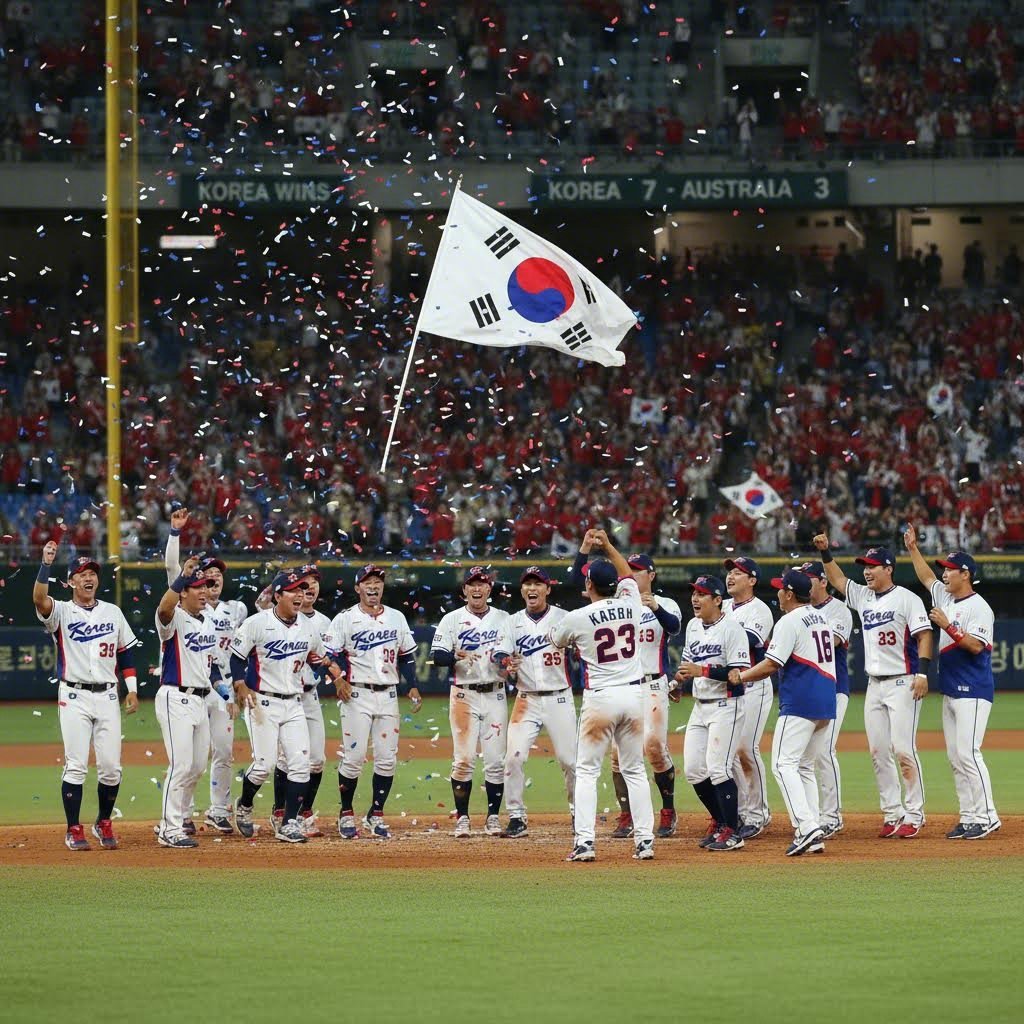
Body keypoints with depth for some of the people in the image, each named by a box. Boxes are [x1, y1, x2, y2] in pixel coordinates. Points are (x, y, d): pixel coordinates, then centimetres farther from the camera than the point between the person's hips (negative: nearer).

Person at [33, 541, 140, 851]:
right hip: (74, 697, -3)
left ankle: (103, 823, 19)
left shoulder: (113, 612, 12)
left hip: (107, 697, 3)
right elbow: (39, 599, -22)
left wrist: (132, 689, 9)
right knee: (76, 765, -6)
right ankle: (74, 831, 1)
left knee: (111, 767, 1)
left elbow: (126, 651, 16)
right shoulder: (61, 612, -1)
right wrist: (46, 563, -29)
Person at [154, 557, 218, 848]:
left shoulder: (209, 624, 14)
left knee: (198, 767, 12)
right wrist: (182, 577, -44)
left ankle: (179, 818, 26)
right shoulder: (175, 619, -11)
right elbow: (164, 608, -36)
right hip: (176, 699, -8)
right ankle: (169, 830, -7)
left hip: (201, 700, 8)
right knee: (181, 765, -12)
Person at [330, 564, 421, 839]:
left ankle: (376, 815, 12)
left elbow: (406, 656, 18)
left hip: (388, 695, 4)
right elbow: (332, 656, -4)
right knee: (353, 757, -8)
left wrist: (413, 687, 7)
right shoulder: (344, 619, -1)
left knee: (387, 759, 1)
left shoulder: (396, 618, 13)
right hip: (357, 695, -4)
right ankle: (346, 814, 4)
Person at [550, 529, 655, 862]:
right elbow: (627, 575, 26)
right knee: (635, 770, 11)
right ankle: (644, 840, 5)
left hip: (600, 697, -4)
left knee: (586, 770, 1)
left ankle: (584, 842, -10)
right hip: (633, 695, 4)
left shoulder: (578, 618, -8)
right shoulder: (631, 605, 2)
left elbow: (557, 641, 15)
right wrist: (607, 545, 29)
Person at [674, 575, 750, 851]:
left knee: (718, 767, -14)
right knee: (693, 769, 6)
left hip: (726, 705, -8)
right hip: (700, 705, 8)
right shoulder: (693, 626, 11)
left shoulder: (732, 629, -13)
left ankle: (732, 832, -6)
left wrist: (702, 670, -24)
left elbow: (741, 672, -20)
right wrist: (682, 674, 1)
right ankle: (720, 821, 22)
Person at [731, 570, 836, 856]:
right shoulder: (821, 618, 19)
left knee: (784, 764, -10)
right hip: (826, 702, 9)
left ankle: (806, 827, -25)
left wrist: (741, 677, 1)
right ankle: (814, 837, 7)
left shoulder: (789, 622, -8)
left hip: (800, 702, -9)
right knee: (805, 767, 15)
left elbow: (770, 665, -14)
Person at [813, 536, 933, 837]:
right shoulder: (863, 596, 13)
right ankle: (892, 814, 9)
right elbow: (837, 579, 25)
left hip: (902, 683, -7)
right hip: (875, 685, 7)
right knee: (878, 752, 4)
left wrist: (922, 673, -21)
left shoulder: (907, 599, -7)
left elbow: (923, 635, -12)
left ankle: (914, 815, -7)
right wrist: (825, 552, 10)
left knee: (903, 749, -11)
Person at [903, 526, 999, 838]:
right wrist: (913, 548, 23)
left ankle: (987, 816, -12)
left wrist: (948, 626, -22)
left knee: (967, 753, -14)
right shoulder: (945, 598, 14)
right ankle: (969, 818, 9)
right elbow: (927, 577, 29)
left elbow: (976, 646, -21)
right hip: (950, 691, 9)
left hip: (973, 692, -9)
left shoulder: (979, 607, -12)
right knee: (955, 756, 7)